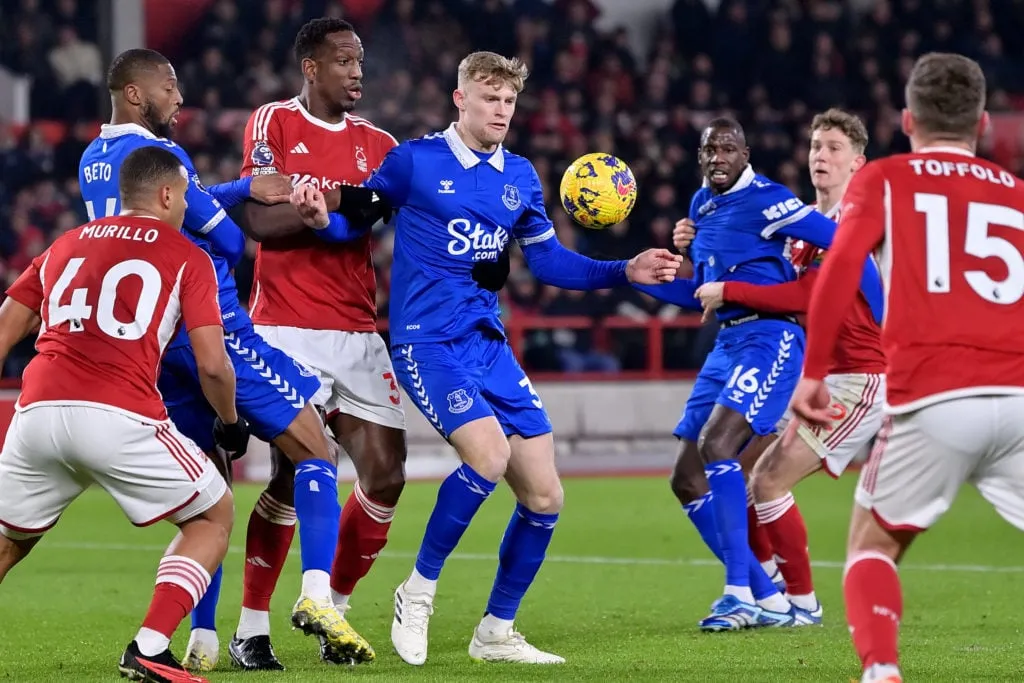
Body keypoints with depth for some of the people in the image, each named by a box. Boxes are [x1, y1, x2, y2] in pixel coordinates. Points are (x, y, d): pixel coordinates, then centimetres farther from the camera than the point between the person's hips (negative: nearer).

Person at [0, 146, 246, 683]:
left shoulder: (65, 246, 25)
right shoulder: (186, 258, 11)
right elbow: (212, 364, 3)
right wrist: (229, 423, 22)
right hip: (119, 417, -4)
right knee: (213, 517, 15)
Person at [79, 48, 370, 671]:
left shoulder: (92, 161, 13)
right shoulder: (156, 153, -13)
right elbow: (230, 242, -8)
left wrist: (246, 189, 17)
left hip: (152, 339, 8)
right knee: (316, 452, -4)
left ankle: (202, 639, 5)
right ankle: (316, 595, -22)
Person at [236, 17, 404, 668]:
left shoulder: (377, 143, 12)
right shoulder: (273, 124, 0)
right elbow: (260, 220, -11)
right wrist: (337, 203, -24)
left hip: (358, 332, 5)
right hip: (289, 330, -5)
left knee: (386, 476, -3)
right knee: (294, 473, -12)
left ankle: (334, 610, 14)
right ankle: (251, 627, -1)